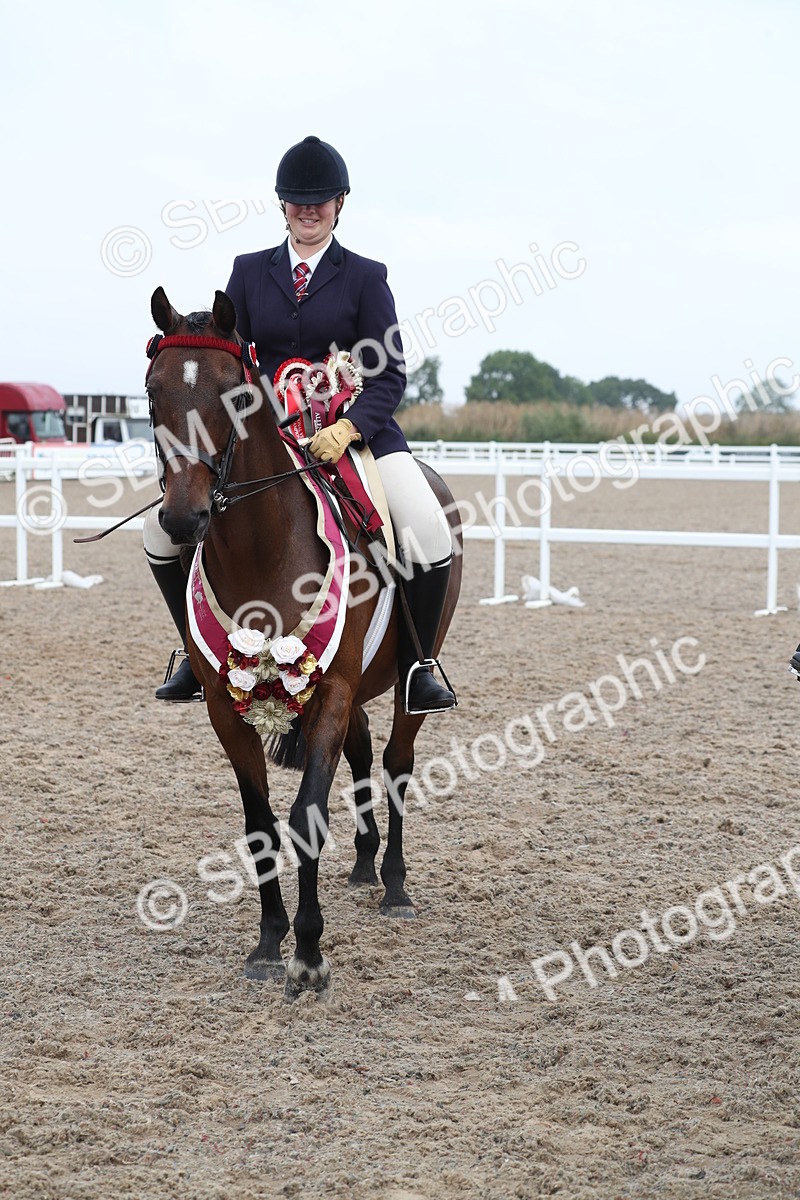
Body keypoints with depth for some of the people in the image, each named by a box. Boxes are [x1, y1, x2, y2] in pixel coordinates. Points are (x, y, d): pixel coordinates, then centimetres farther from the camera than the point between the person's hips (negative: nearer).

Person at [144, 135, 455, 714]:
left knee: (430, 534, -26)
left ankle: (415, 666, -6)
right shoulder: (249, 272, 10)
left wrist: (348, 428, -23)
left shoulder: (365, 277, 2)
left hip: (356, 428, -3)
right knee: (162, 526, -8)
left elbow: (390, 376, -4)